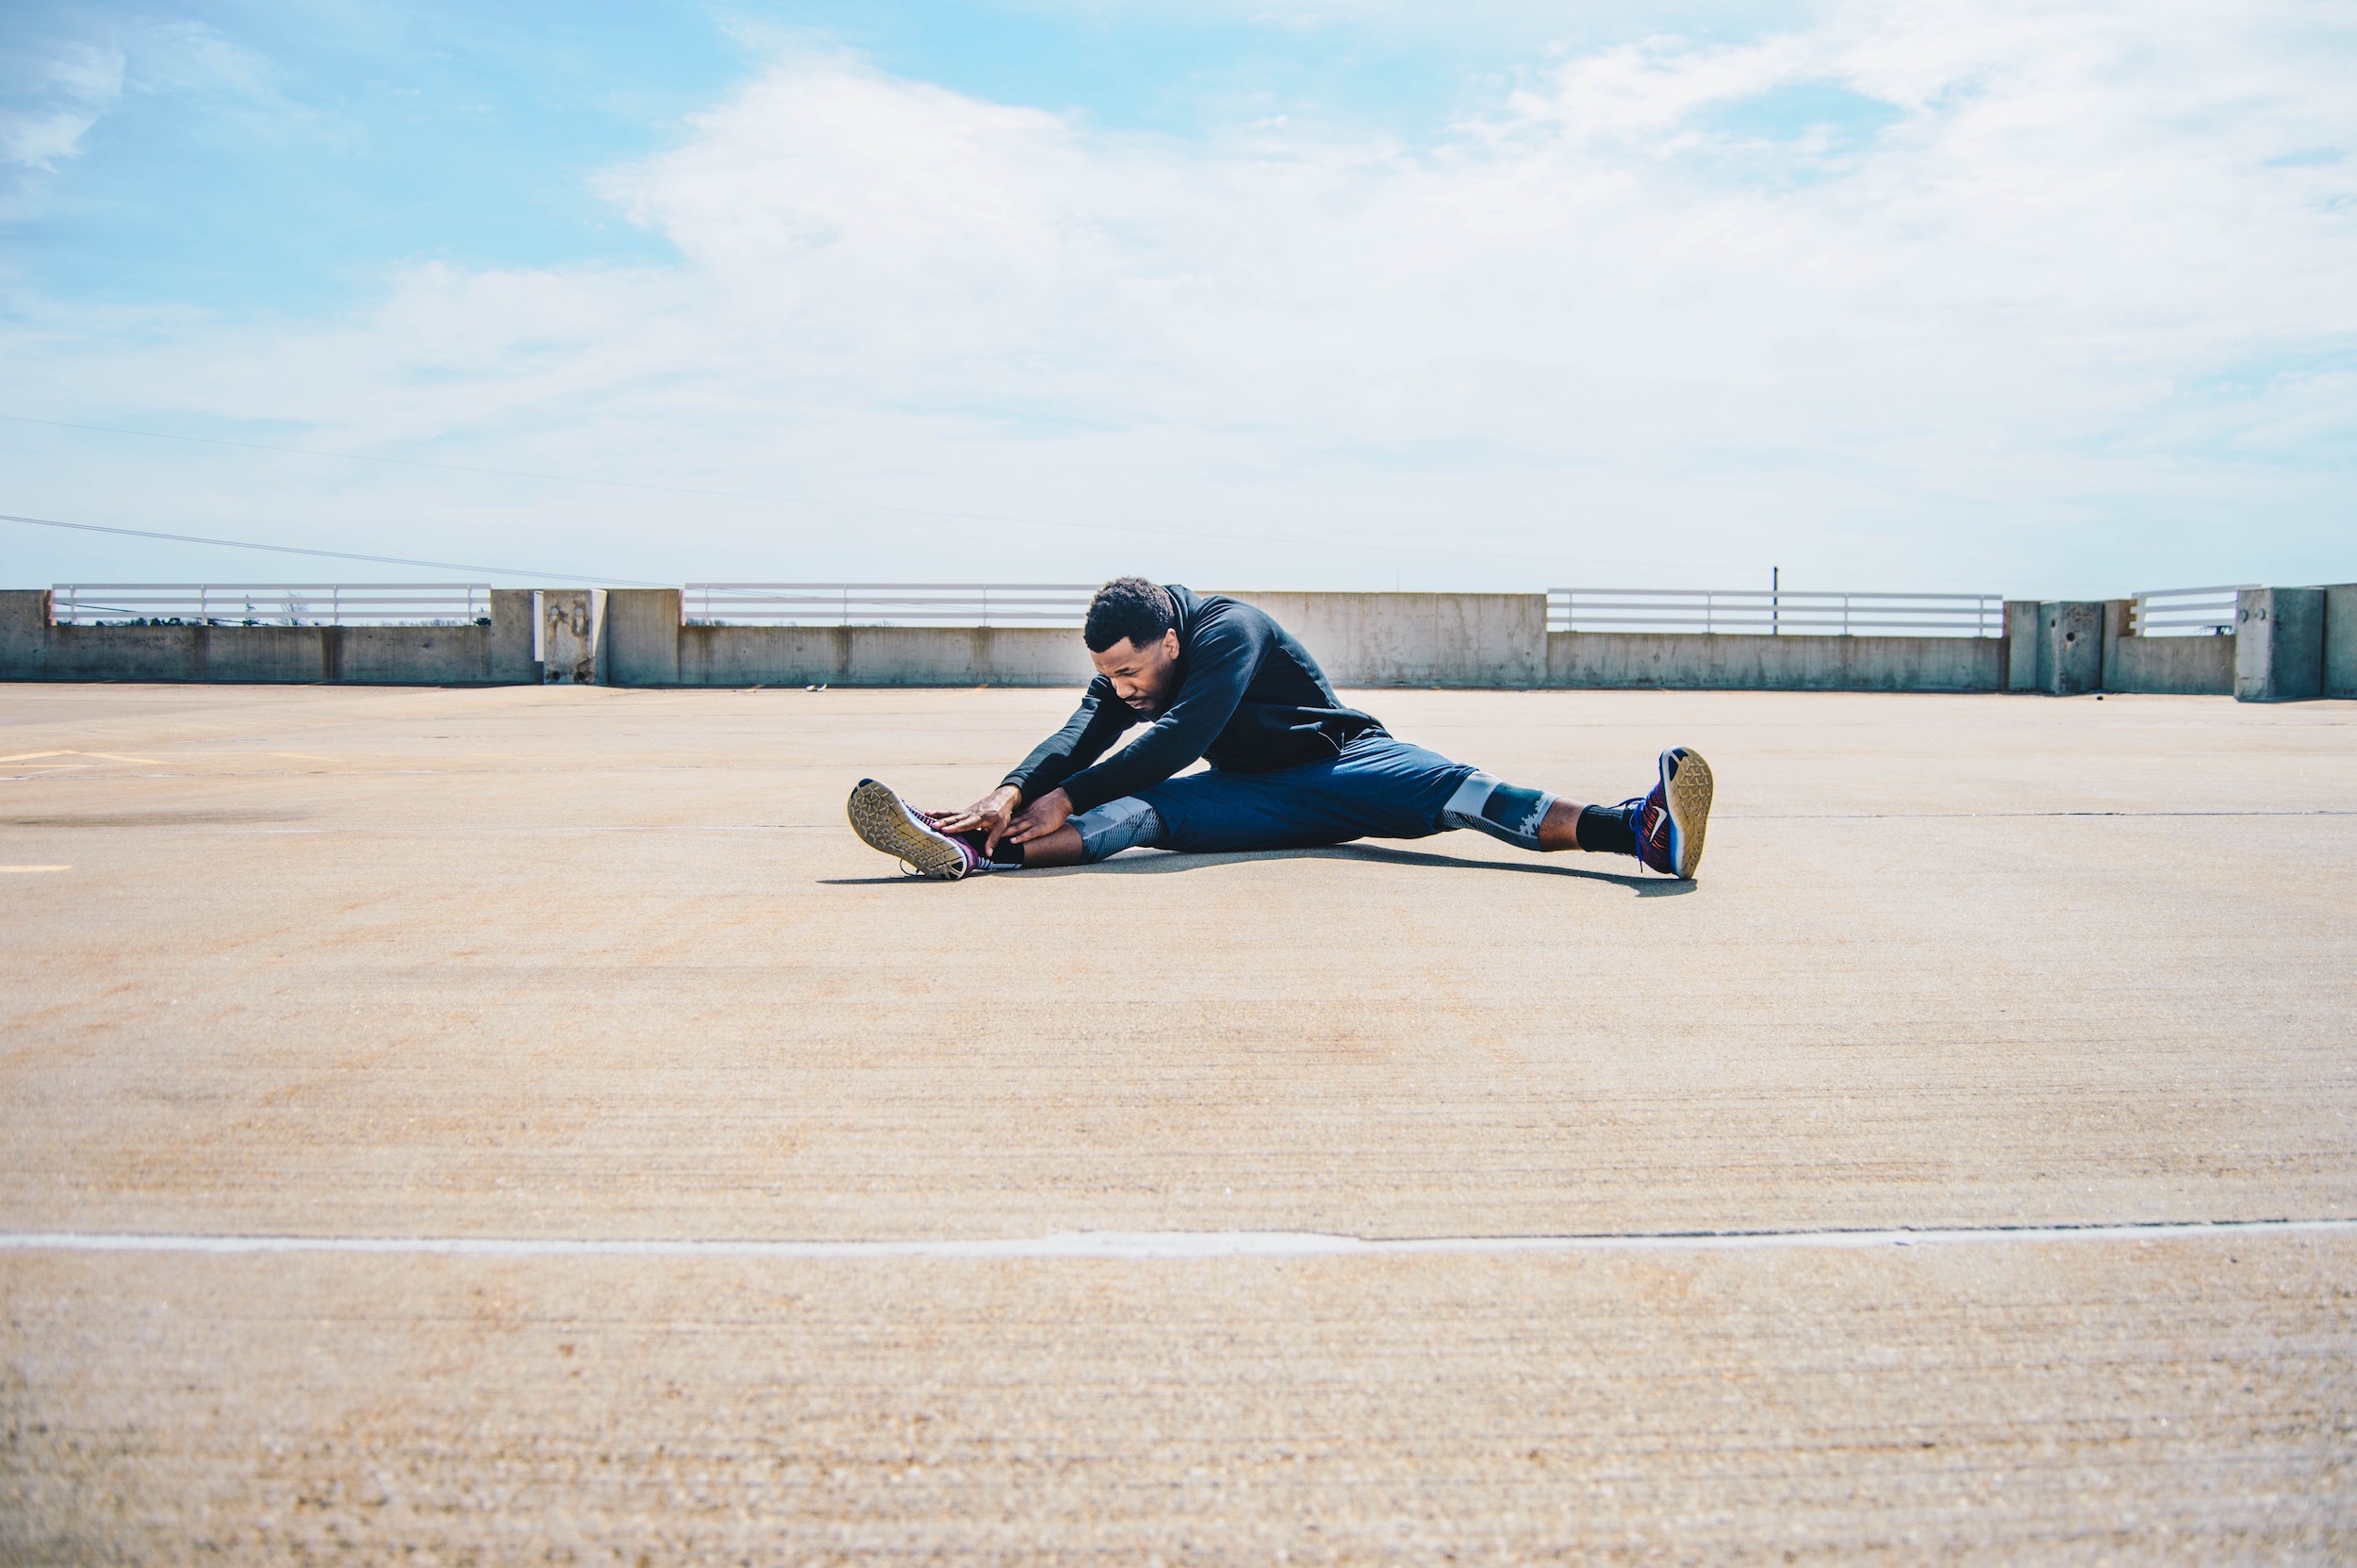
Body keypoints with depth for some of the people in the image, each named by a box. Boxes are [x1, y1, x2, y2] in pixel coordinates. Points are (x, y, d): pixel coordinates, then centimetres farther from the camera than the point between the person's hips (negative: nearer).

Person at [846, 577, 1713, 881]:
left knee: (1451, 790, -30)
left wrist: (1066, 795, -35)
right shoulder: (1124, 669, -4)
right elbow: (1081, 733, -21)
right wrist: (1015, 791, -41)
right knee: (1136, 810, -23)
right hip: (1252, 801, 4)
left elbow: (1176, 741, -34)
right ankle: (971, 850, -48)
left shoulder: (1229, 630, -24)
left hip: (1340, 762, -4)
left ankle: (1638, 828, -47)